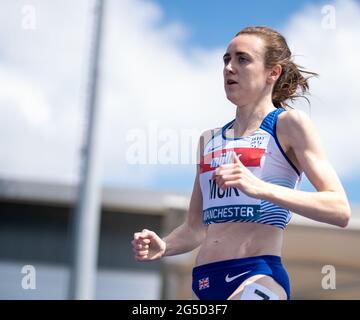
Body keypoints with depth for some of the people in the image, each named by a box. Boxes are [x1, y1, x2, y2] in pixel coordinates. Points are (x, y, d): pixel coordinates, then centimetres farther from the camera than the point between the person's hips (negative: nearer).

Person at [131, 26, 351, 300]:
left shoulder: (288, 124, 1)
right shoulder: (209, 140, 19)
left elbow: (340, 210, -10)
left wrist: (260, 188, -21)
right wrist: (162, 247, 0)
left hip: (258, 279, -6)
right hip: (203, 281, 7)